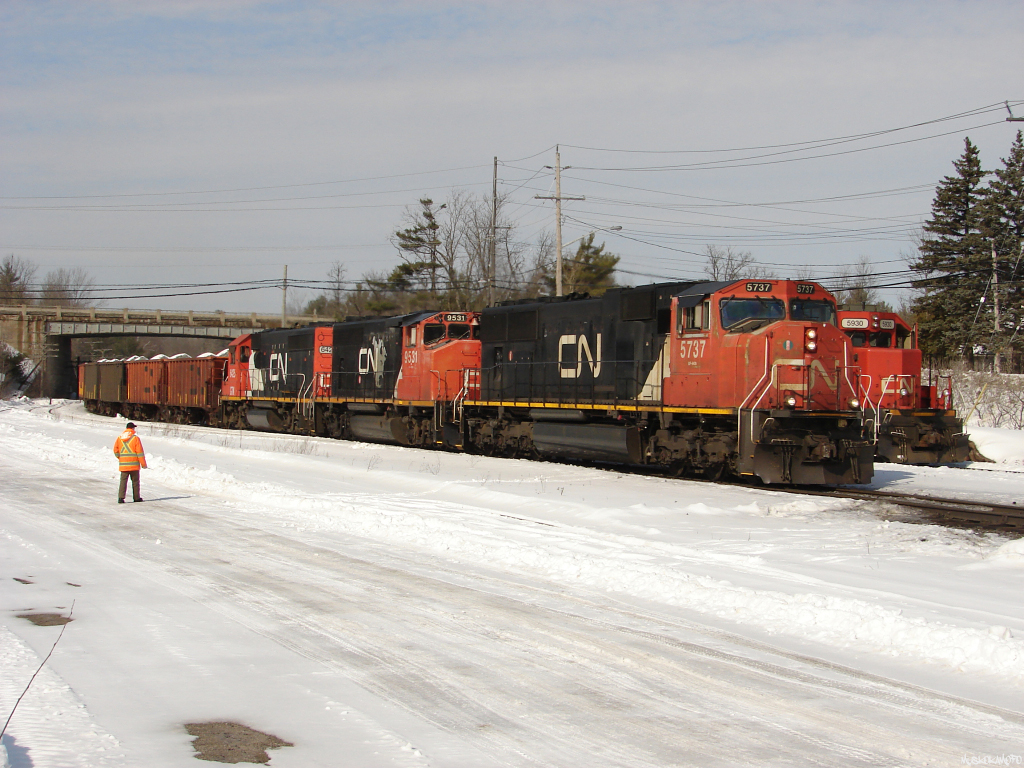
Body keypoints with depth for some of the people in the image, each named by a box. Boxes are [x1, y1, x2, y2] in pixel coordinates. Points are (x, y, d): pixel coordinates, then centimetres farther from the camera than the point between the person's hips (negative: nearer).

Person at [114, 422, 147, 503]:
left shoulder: (119, 438, 4)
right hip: (134, 464, -3)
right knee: (135, 481, 9)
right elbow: (140, 452, -8)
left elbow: (115, 450, 4)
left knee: (123, 481, 4)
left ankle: (121, 497, -8)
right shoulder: (135, 438, -7)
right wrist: (143, 464, -3)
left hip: (123, 464, 3)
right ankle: (136, 497, 14)